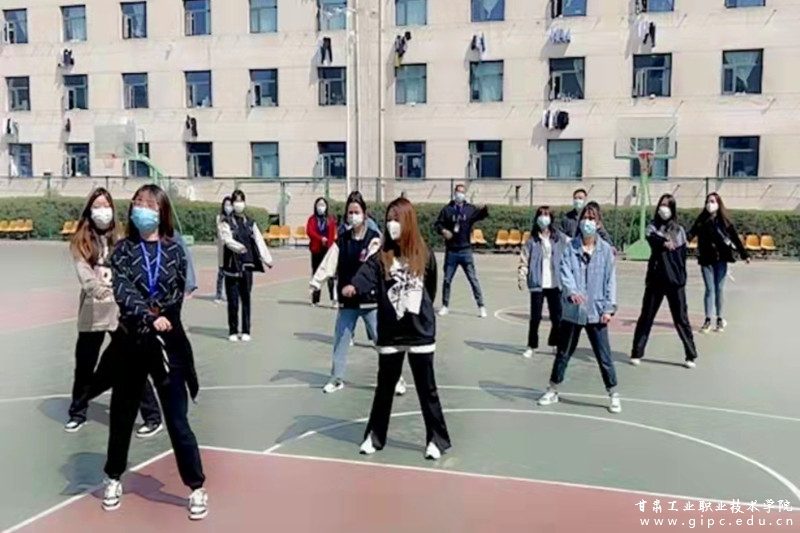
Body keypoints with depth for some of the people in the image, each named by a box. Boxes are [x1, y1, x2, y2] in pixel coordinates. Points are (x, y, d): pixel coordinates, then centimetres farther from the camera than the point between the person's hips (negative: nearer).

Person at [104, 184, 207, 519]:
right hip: (131, 342, 1)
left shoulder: (173, 250, 1)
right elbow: (122, 292, -13)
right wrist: (149, 318, -26)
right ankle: (114, 478, 37)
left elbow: (178, 294, 3)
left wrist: (159, 321, -7)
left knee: (177, 420, 1)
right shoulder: (124, 249, 0)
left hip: (167, 342, -1)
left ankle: (197, 487, 14)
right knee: (122, 416, 15)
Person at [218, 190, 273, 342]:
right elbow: (227, 239, -16)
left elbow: (259, 241, 6)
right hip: (232, 265, -3)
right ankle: (233, 331, 10)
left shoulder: (250, 222, 12)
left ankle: (246, 331, 13)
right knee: (233, 300, -1)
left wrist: (267, 258, -4)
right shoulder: (226, 222, 0)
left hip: (247, 265, 3)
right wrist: (238, 246, -35)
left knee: (246, 299, 5)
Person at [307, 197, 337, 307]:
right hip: (316, 249, 2)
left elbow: (333, 234, 3)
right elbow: (309, 231, -7)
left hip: (328, 249, -2)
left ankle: (333, 297, -21)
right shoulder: (312, 219, 8)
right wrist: (321, 238, -19)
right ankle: (315, 299, 15)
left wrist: (331, 246, -8)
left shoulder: (331, 219, 7)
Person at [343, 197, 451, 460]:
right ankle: (375, 435, 29)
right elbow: (367, 272, -22)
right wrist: (353, 286, -41)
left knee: (426, 387, 6)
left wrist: (421, 311, 8)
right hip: (390, 331, 1)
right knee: (385, 386, 14)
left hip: (419, 330, -1)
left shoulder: (424, 254, -1)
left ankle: (436, 438, 19)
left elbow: (430, 290, 10)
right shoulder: (382, 255, -2)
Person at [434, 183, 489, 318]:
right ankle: (445, 306, 23)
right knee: (447, 279, 10)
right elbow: (438, 224, 2)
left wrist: (485, 209, -36)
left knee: (473, 279, 2)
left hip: (466, 251, 0)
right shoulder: (447, 209, 1)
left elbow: (480, 215, -14)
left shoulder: (470, 209, 3)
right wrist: (443, 231, -19)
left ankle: (481, 306, 8)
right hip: (451, 251, 0)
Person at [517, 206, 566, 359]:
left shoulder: (559, 238, 3)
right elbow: (524, 260, -2)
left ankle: (555, 343, 27)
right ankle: (532, 346, 14)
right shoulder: (532, 240, -1)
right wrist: (522, 278, -11)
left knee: (557, 317, 10)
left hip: (555, 284, 2)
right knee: (535, 317, 2)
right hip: (538, 284, -2)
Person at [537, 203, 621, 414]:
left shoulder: (605, 249, -2)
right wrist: (571, 291, -31)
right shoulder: (570, 247, -2)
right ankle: (553, 390, 29)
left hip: (596, 312, -1)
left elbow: (610, 280, -1)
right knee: (563, 353, 14)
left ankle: (613, 395, 19)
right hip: (572, 311, 1)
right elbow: (565, 272, -12)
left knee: (604, 355, 4)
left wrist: (609, 307, -7)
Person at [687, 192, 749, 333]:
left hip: (720, 259, -1)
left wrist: (744, 254, -10)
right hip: (706, 259, 1)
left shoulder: (724, 221, -2)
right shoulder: (701, 220, 2)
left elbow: (735, 237, -4)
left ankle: (720, 319, 15)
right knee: (709, 289, 2)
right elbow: (691, 234, -7)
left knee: (719, 289, 6)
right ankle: (708, 320, 6)